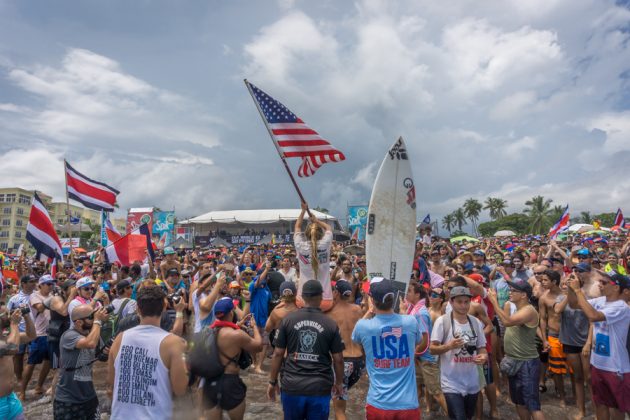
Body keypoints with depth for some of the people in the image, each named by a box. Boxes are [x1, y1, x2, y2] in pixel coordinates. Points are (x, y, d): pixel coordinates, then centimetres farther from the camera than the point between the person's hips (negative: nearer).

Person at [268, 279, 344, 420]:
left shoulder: (288, 320, -5)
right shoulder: (331, 324, -6)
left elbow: (278, 354, -2)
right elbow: (338, 359, -1)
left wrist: (272, 381, 9)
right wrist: (339, 382, 15)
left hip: (292, 386, 1)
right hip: (320, 387, 0)